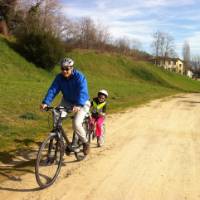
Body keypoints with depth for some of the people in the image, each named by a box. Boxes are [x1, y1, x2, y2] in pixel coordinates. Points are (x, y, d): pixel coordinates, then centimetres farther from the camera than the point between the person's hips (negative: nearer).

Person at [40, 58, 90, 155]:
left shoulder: (79, 77, -25)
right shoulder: (59, 77, -11)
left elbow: (82, 92, -38)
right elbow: (52, 90, -20)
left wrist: (78, 105, -55)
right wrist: (45, 102, -37)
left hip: (82, 103, -5)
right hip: (67, 101, 5)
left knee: (76, 123, -23)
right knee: (56, 116, -16)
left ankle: (85, 142, 4)